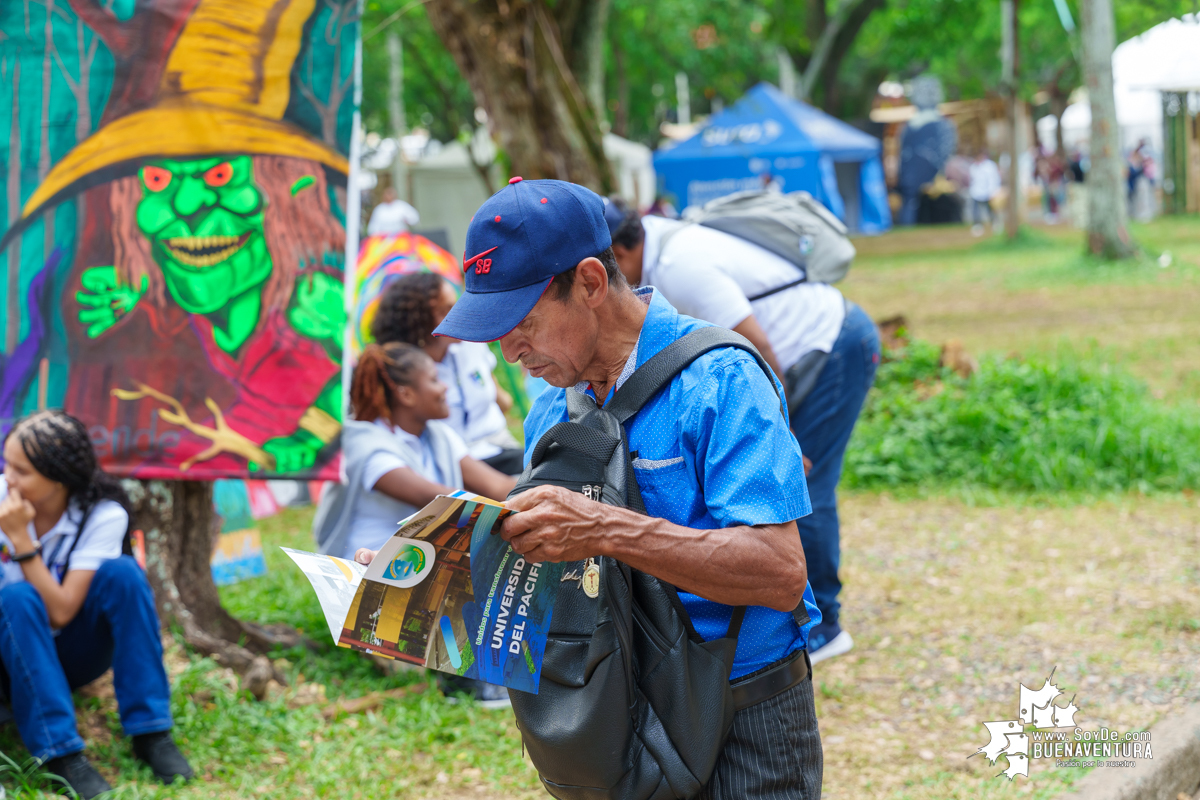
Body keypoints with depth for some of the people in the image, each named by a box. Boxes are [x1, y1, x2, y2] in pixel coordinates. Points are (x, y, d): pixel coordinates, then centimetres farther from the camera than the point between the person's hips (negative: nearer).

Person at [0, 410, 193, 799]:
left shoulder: (104, 515, -16)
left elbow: (60, 612, -25)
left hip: (72, 656, 0)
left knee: (122, 572, -26)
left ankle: (150, 734, -25)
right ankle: (61, 753, -36)